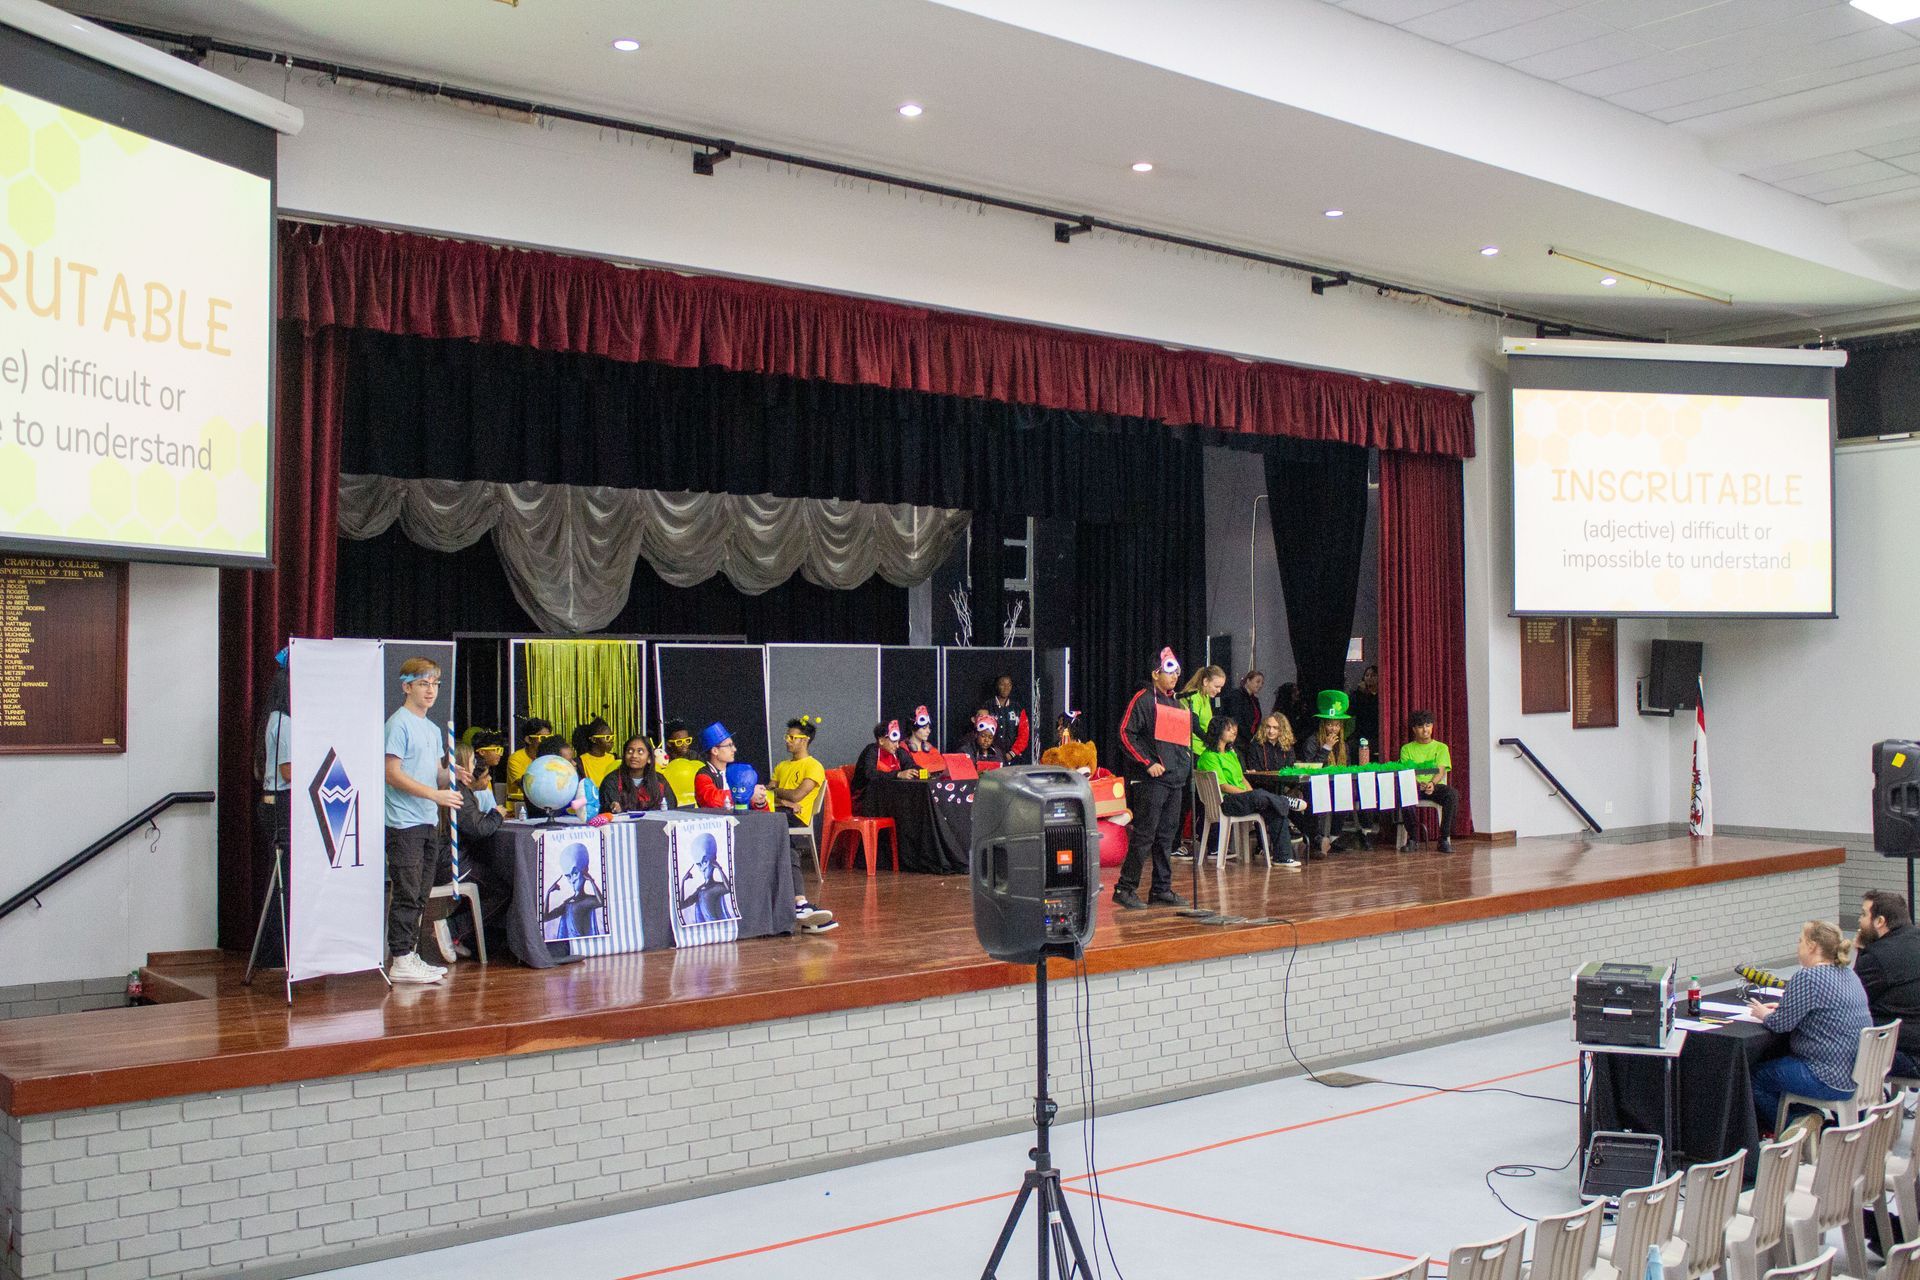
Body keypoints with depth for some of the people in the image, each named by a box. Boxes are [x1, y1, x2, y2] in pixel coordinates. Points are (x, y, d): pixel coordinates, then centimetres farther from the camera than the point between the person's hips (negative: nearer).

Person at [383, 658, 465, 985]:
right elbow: (393, 774, -15)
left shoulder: (433, 729, 17)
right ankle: (400, 960, -5)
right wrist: (434, 793, -19)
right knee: (407, 893, -8)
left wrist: (453, 774, -2)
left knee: (420, 895, 12)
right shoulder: (399, 723, -9)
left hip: (429, 822, 9)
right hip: (404, 823, -9)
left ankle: (409, 954, 19)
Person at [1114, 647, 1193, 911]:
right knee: (1144, 835, -9)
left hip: (1175, 780, 8)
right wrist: (1148, 763, -16)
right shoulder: (1143, 699, -5)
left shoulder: (1178, 704, 20)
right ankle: (1125, 889, -4)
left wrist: (1187, 758, 16)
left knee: (1167, 836, 10)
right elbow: (1126, 733, -12)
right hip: (1150, 780, -8)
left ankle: (1162, 890, 15)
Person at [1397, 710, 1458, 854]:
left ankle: (1445, 839, -27)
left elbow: (1441, 771, 1)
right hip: (1414, 786, 0)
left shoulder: (1441, 747, 16)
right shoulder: (1407, 748, 16)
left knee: (1452, 794, -34)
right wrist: (1417, 783, -21)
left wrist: (1432, 783, -23)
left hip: (1435, 786, 0)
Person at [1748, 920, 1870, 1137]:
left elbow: (1780, 1024, -16)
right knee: (1780, 1060, 25)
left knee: (1756, 1076, 3)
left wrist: (1764, 1014, 5)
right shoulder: (1848, 975, 10)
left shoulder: (1807, 978, -20)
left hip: (1834, 1082, -10)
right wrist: (1781, 1008, 16)